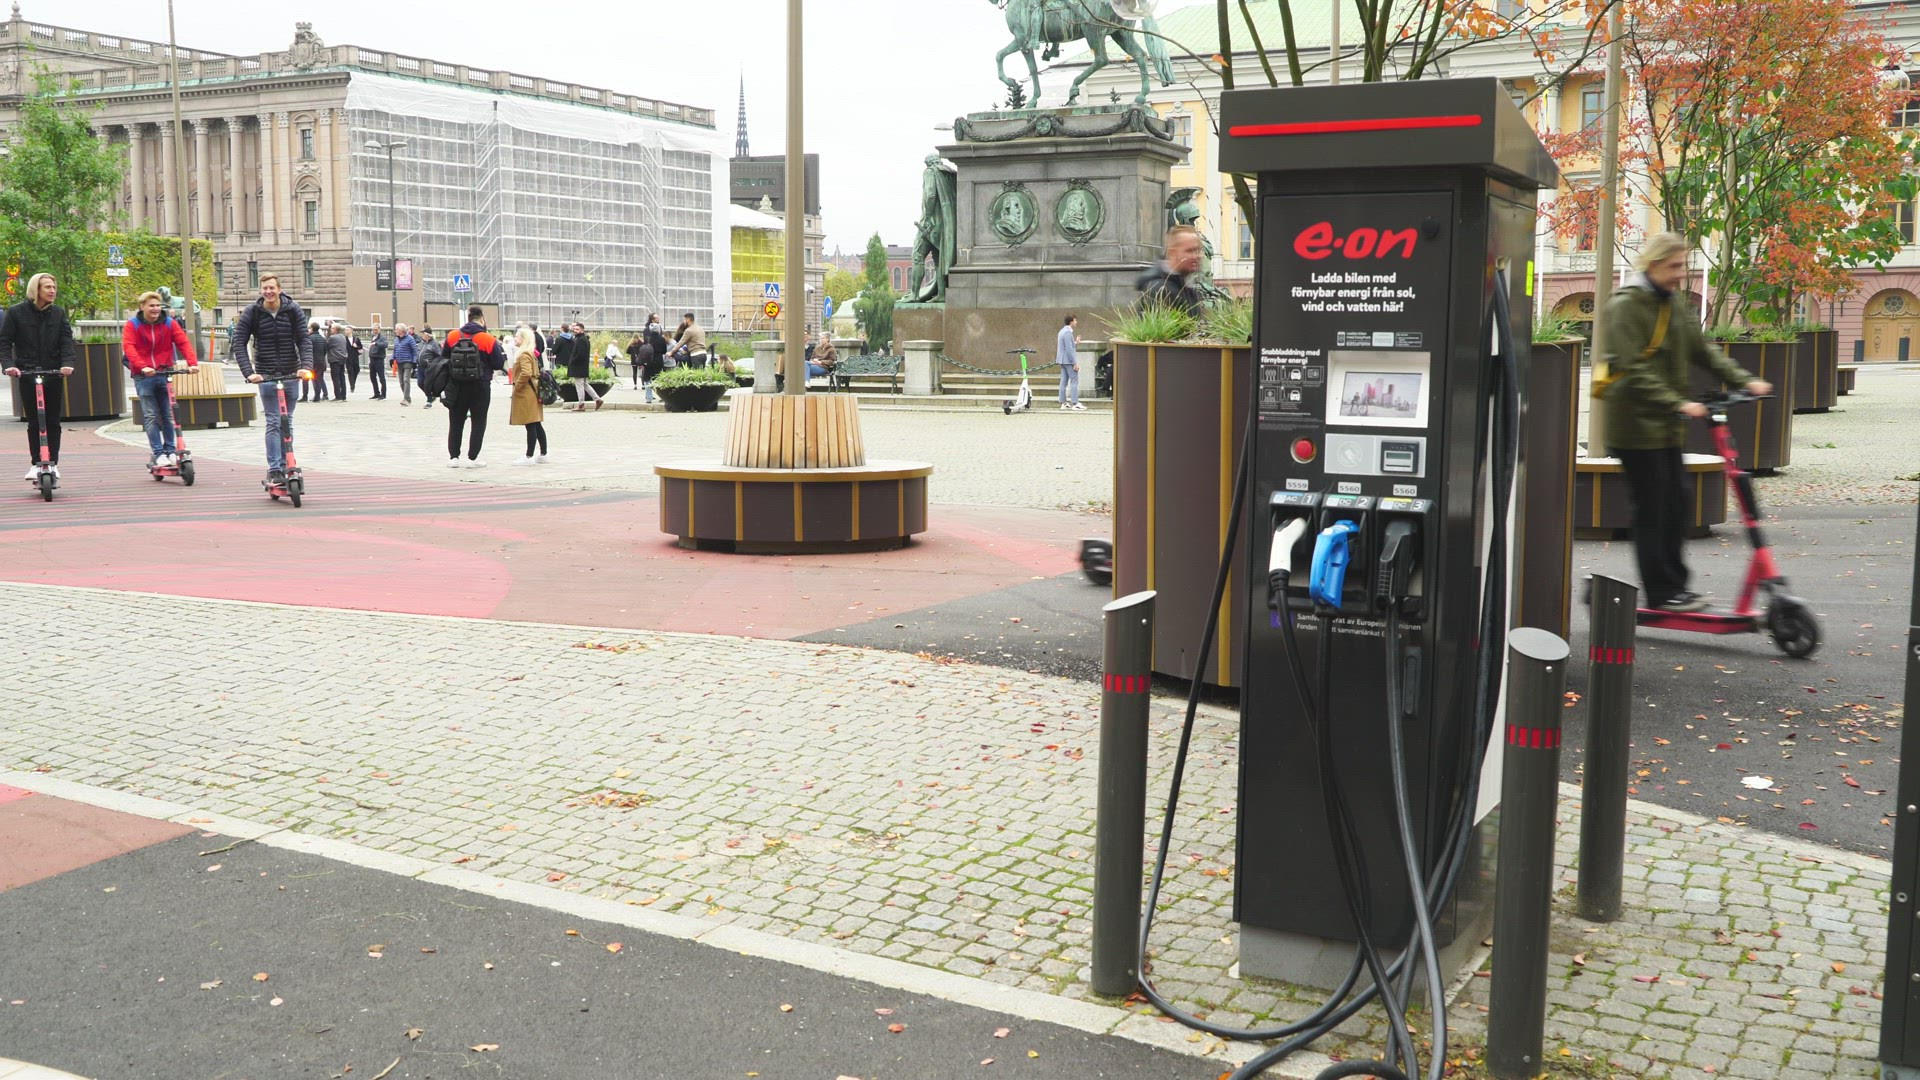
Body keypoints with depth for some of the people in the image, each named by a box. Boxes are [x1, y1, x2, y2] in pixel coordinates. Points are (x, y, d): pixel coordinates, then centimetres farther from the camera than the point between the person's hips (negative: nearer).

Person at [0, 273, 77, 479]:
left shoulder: (59, 313, 4)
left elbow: (66, 341, -2)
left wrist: (67, 363, -20)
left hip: (54, 373, 1)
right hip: (27, 375, -1)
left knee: (53, 422, 3)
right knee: (34, 422, 1)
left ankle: (53, 463, 9)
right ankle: (35, 464, 7)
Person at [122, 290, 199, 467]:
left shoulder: (169, 323, 5)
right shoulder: (133, 325, -1)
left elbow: (183, 342, -4)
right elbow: (128, 347, -14)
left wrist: (192, 363, -21)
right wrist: (142, 366, -30)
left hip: (165, 374, 2)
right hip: (143, 376, -2)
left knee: (168, 414, 3)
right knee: (150, 416, -4)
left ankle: (170, 451, 13)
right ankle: (158, 453, -3)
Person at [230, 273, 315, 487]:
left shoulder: (293, 310, -2)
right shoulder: (252, 313, -4)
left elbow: (305, 340, -5)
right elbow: (239, 343, -5)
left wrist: (306, 366, -21)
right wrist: (248, 372, -17)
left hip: (291, 374, 2)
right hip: (266, 375, -2)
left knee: (287, 422, 8)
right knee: (273, 422, -9)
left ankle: (285, 466, 17)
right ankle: (274, 469, -9)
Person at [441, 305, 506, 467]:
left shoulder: (453, 336, -1)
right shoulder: (488, 340, -11)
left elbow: (444, 357, 7)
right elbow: (499, 364, -10)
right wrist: (503, 354, 10)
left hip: (457, 386, 3)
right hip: (480, 387, -3)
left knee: (456, 422, 13)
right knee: (478, 422, 7)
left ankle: (453, 457, 13)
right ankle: (472, 458, 4)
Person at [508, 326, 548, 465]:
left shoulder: (524, 354, -14)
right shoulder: (531, 353, 15)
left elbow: (526, 373, -28)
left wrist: (516, 386, -15)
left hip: (526, 395, -10)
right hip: (533, 393, 10)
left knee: (530, 426, -7)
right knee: (537, 425, 13)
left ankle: (529, 457, -6)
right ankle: (543, 454, 17)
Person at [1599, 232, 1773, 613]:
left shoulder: (1676, 303, 13)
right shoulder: (1626, 306, -13)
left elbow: (1702, 350, 11)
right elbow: (1635, 371, -20)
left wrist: (1744, 379, -2)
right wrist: (1678, 404, -29)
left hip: (1667, 424, 8)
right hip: (1637, 421, -8)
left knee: (1676, 501, 9)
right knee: (1652, 508, -4)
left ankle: (1673, 583, 19)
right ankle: (1660, 592, 3)